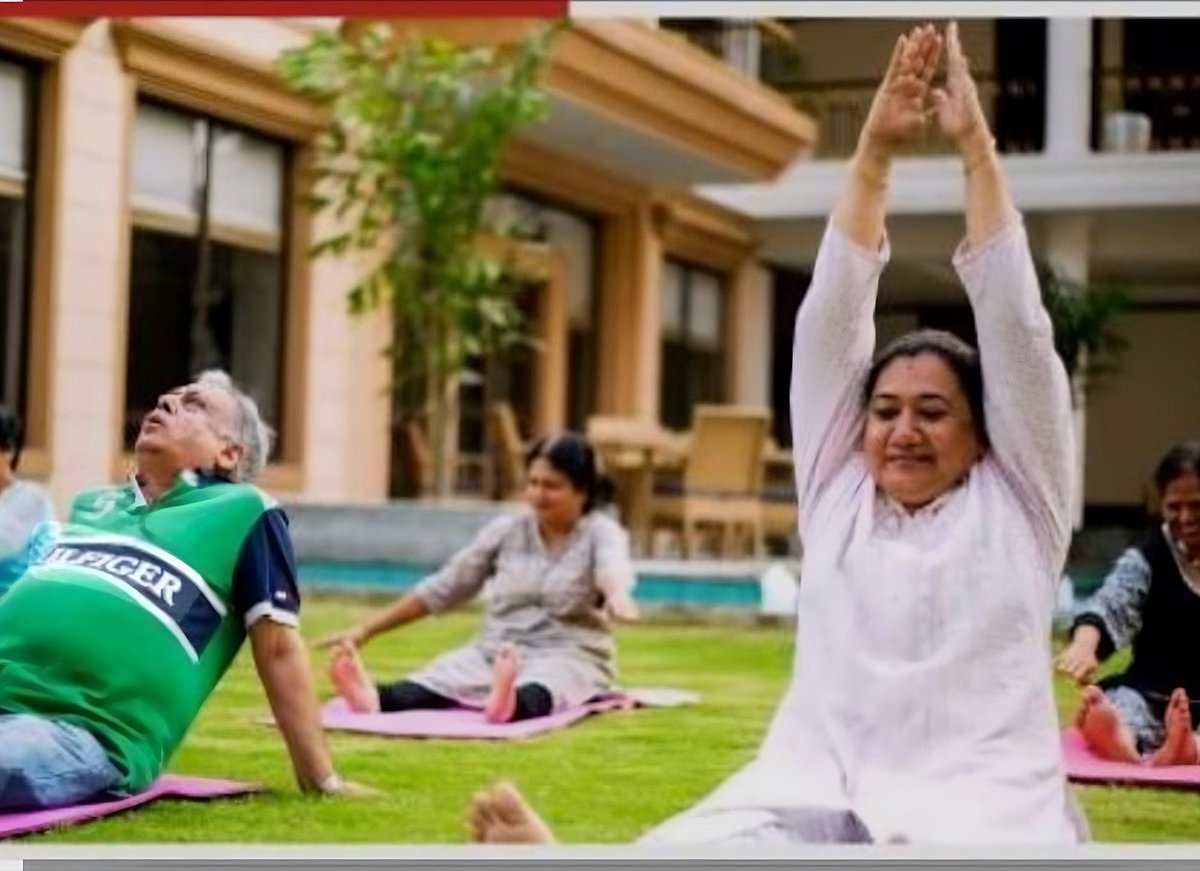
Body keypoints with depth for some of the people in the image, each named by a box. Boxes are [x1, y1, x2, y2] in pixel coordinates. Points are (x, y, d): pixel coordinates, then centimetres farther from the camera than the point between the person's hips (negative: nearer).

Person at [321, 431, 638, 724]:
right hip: (495, 653, 4)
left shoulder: (601, 534, -2)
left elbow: (612, 567, -27)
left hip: (568, 660, -4)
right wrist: (365, 632, 7)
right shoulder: (505, 531, 10)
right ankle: (374, 697, -58)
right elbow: (442, 589, 12)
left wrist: (617, 595, -53)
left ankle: (513, 703, -74)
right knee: (428, 685, -28)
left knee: (532, 693, -40)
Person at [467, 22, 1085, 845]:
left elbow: (1016, 327, 4)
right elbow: (831, 324, 11)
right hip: (816, 799, 2)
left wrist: (975, 146, 1)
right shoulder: (839, 496, 18)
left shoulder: (1016, 507, 12)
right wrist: (874, 154, 5)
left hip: (981, 818, -1)